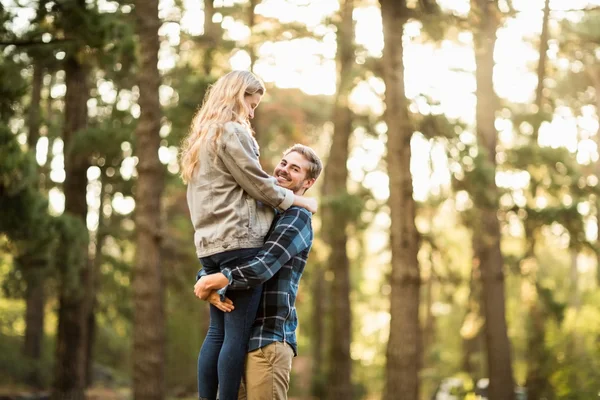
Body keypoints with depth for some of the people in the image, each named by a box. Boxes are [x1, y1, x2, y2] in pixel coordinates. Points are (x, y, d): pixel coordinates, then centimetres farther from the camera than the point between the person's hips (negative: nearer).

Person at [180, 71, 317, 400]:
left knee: (217, 331, 7)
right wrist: (300, 201, 8)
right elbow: (259, 185, -5)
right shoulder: (232, 132, -6)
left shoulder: (201, 137, 22)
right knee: (238, 332, -8)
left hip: (209, 243, 9)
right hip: (238, 240, -9)